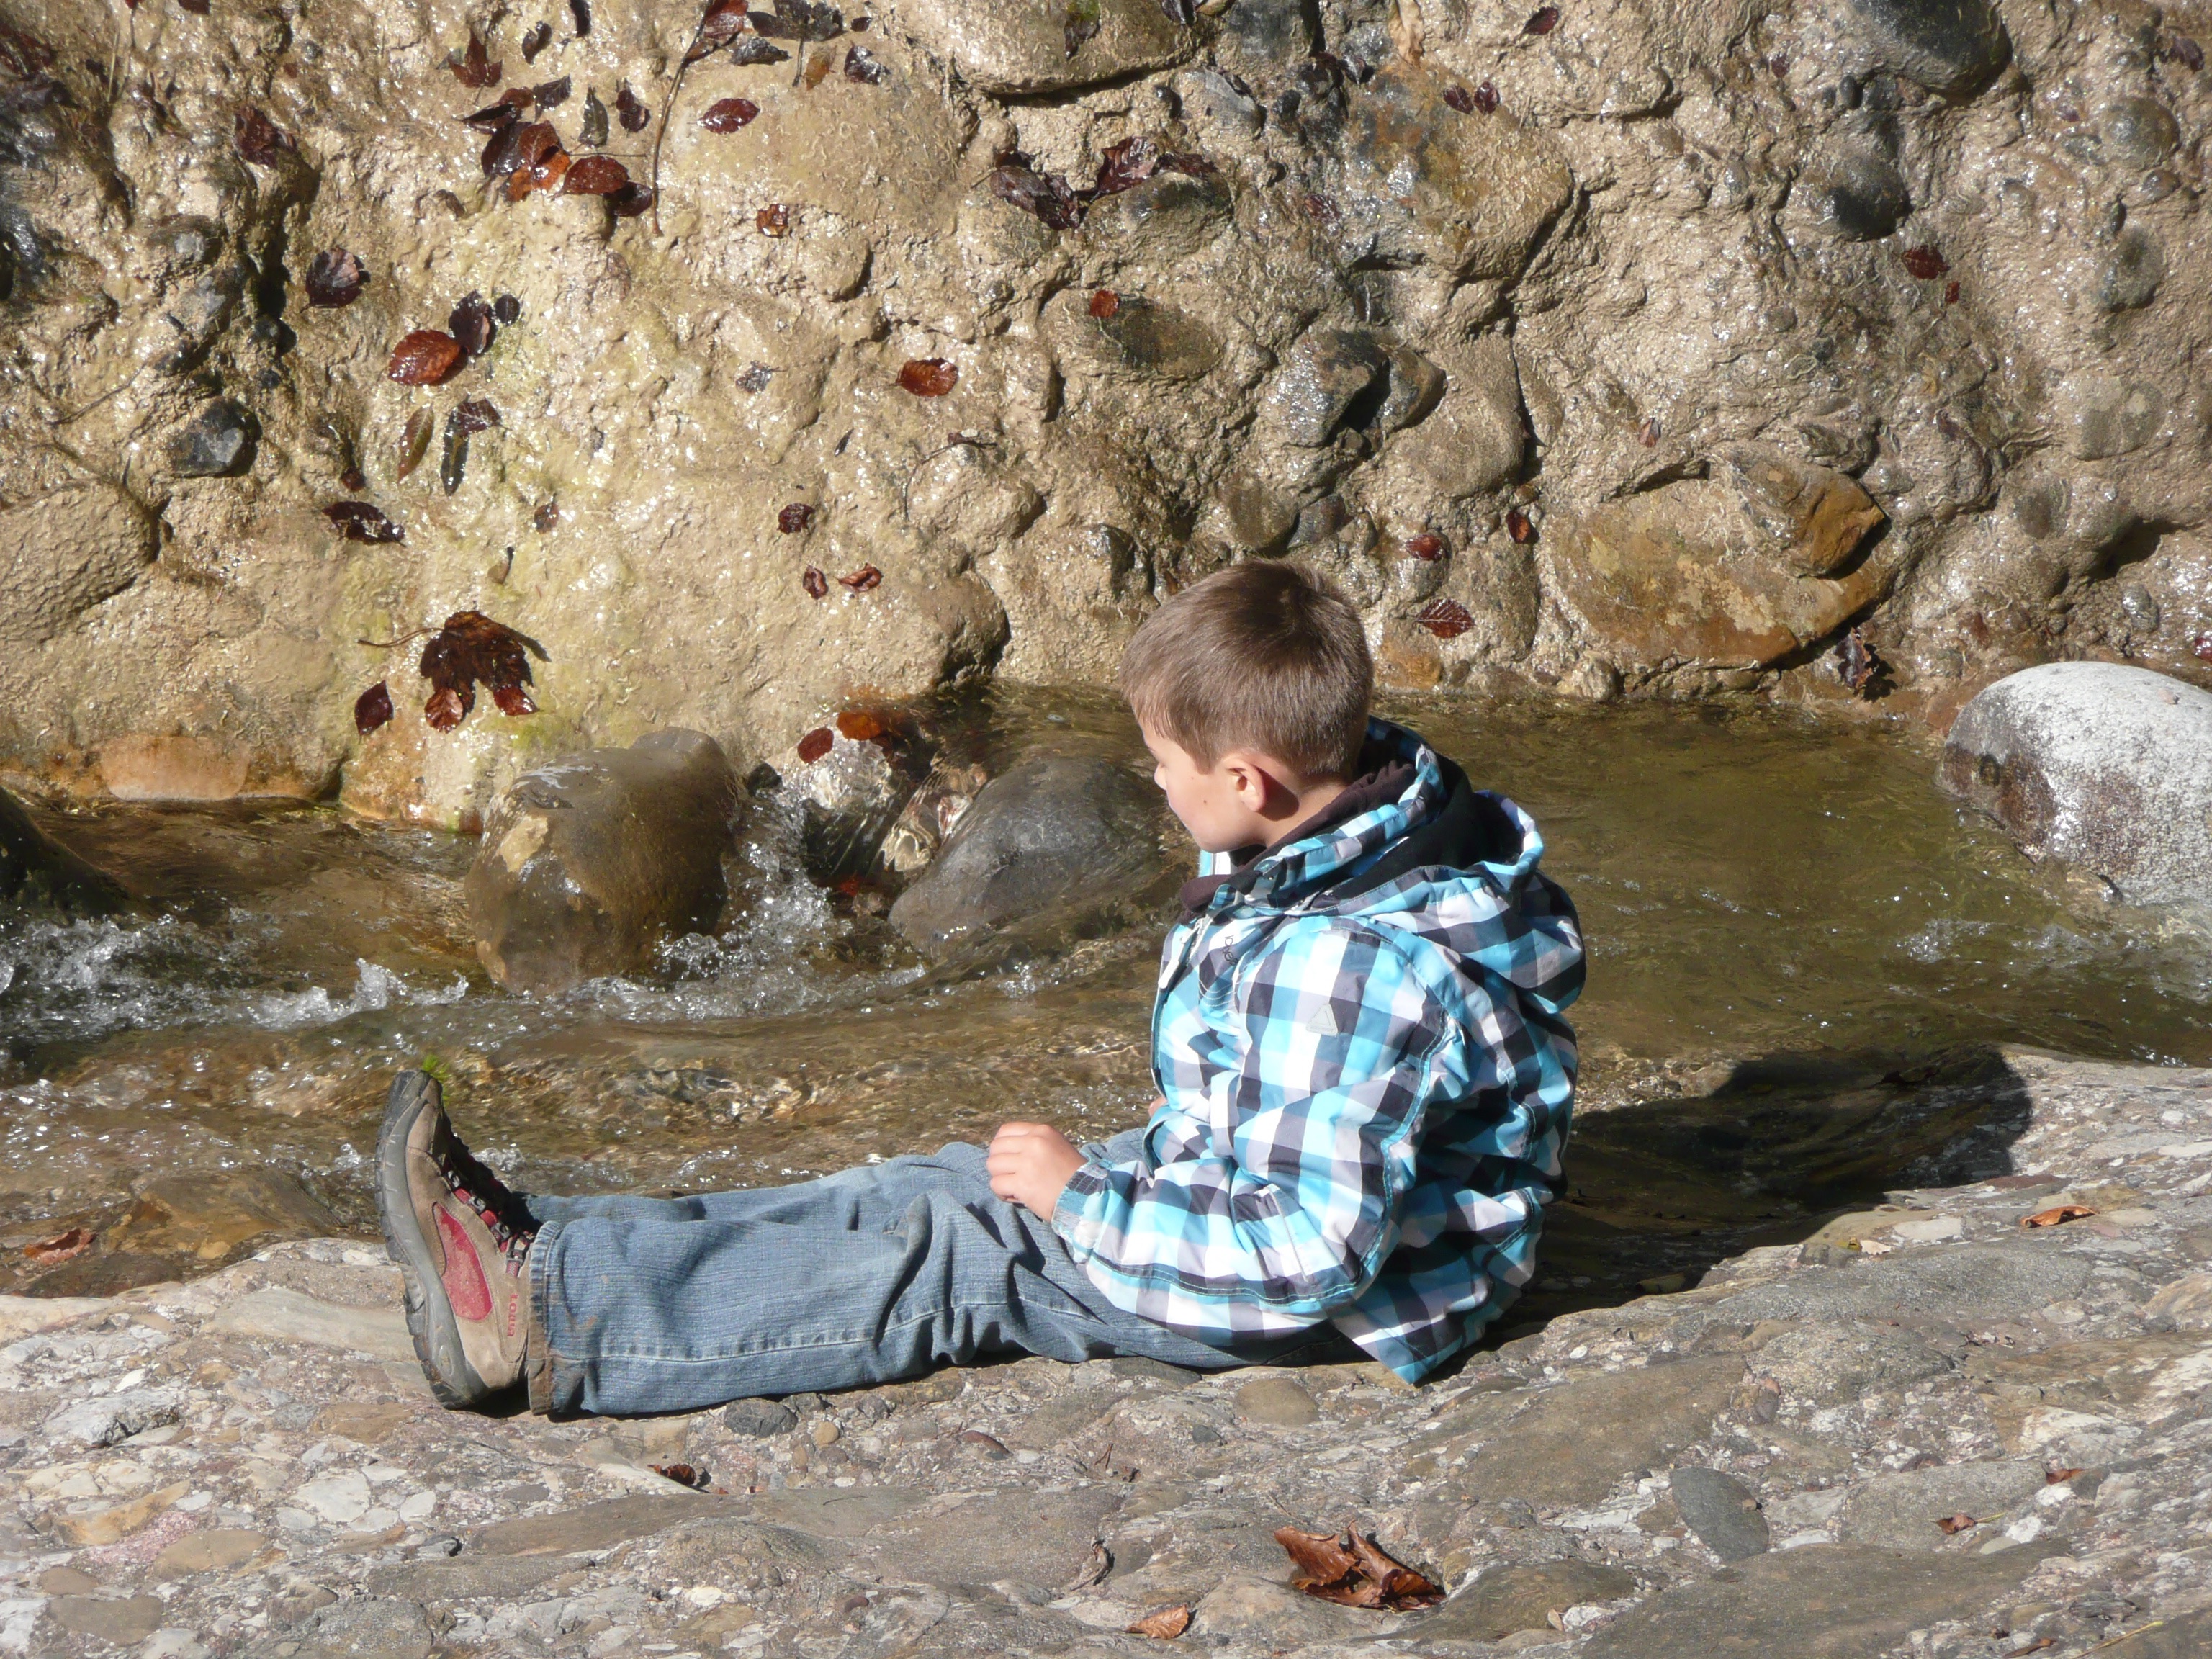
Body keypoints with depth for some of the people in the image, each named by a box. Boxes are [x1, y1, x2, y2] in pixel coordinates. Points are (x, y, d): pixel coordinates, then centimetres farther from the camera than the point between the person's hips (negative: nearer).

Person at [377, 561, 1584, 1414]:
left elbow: (1307, 1250, -35)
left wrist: (1084, 1196, -25)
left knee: (948, 1250, -13)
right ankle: (550, 1262, 2)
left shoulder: (1352, 965, -36)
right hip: (1262, 1186, 10)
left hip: (1339, 1303, -10)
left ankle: (545, 1315, -10)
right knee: (936, 1191, 4)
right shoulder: (1381, 800, -3)